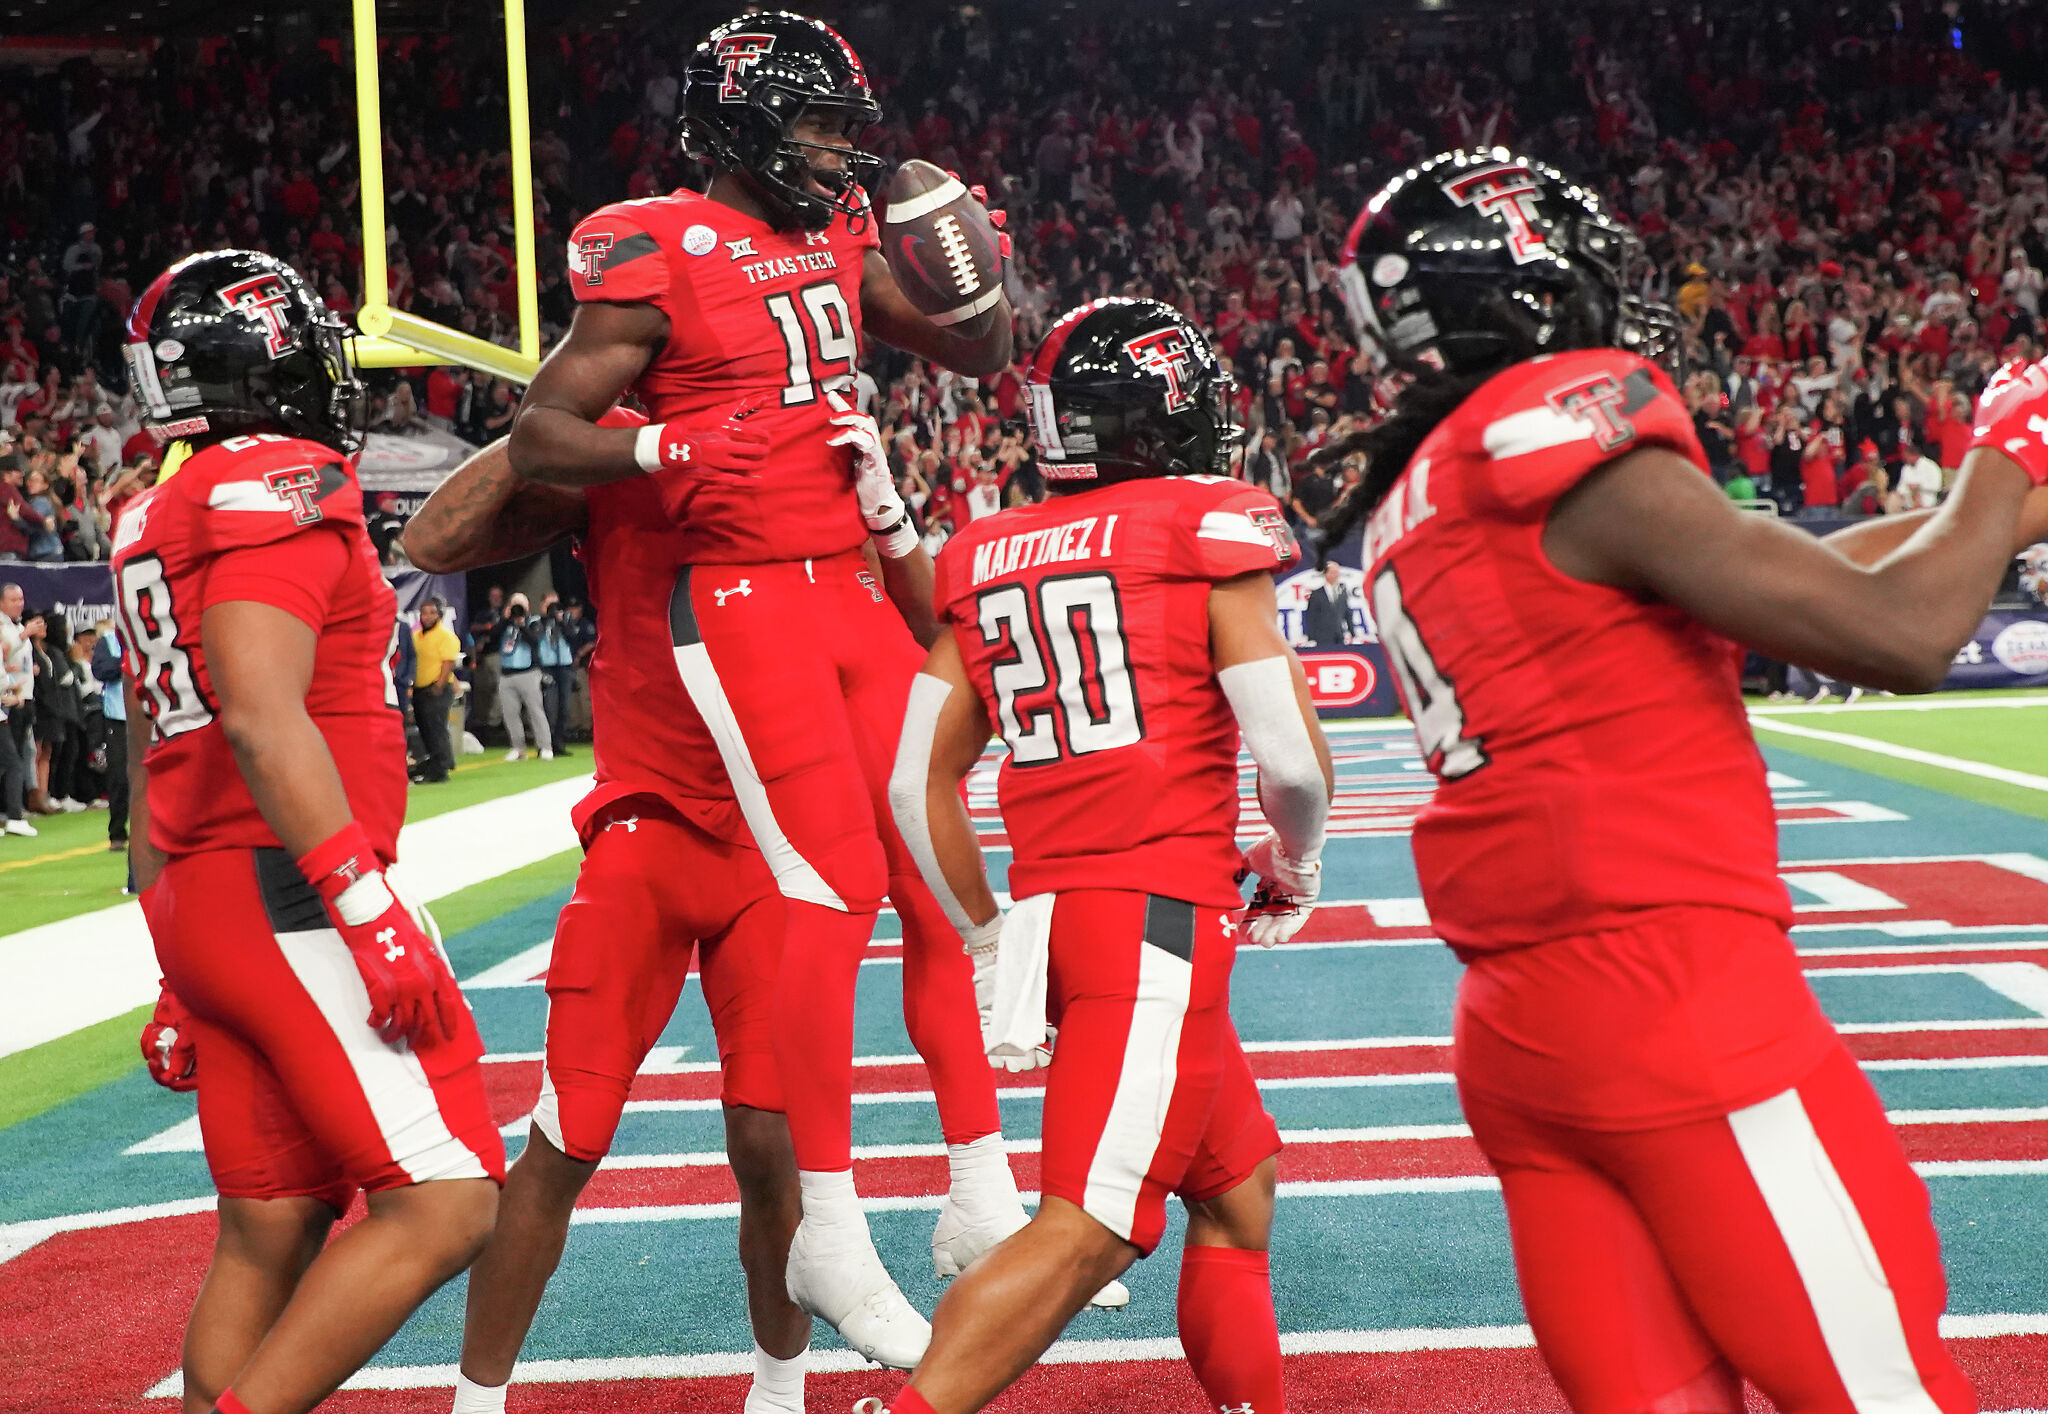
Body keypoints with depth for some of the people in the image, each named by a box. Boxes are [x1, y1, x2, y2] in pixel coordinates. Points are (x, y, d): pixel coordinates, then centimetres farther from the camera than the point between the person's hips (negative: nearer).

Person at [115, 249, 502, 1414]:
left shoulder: (161, 518, 18)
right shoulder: (285, 487, -10)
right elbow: (259, 714, -23)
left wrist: (185, 967, 25)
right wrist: (369, 909, -23)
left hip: (202, 908, 10)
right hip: (294, 895, -9)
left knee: (270, 1234, 12)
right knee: (442, 1206, -7)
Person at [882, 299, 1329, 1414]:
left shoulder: (984, 558, 13)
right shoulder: (1210, 527, -2)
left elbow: (919, 787, 12)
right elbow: (1291, 759, -9)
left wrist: (990, 944, 22)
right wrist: (1297, 864, 12)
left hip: (1048, 908, 7)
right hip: (1162, 910, -7)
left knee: (1236, 1189, 20)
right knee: (1091, 1228, -11)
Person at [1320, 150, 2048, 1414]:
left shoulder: (1415, 502, 17)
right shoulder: (1563, 427, -11)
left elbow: (1763, 582, 21)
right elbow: (1900, 637, -12)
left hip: (1515, 1029, 9)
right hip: (1675, 1001, -9)